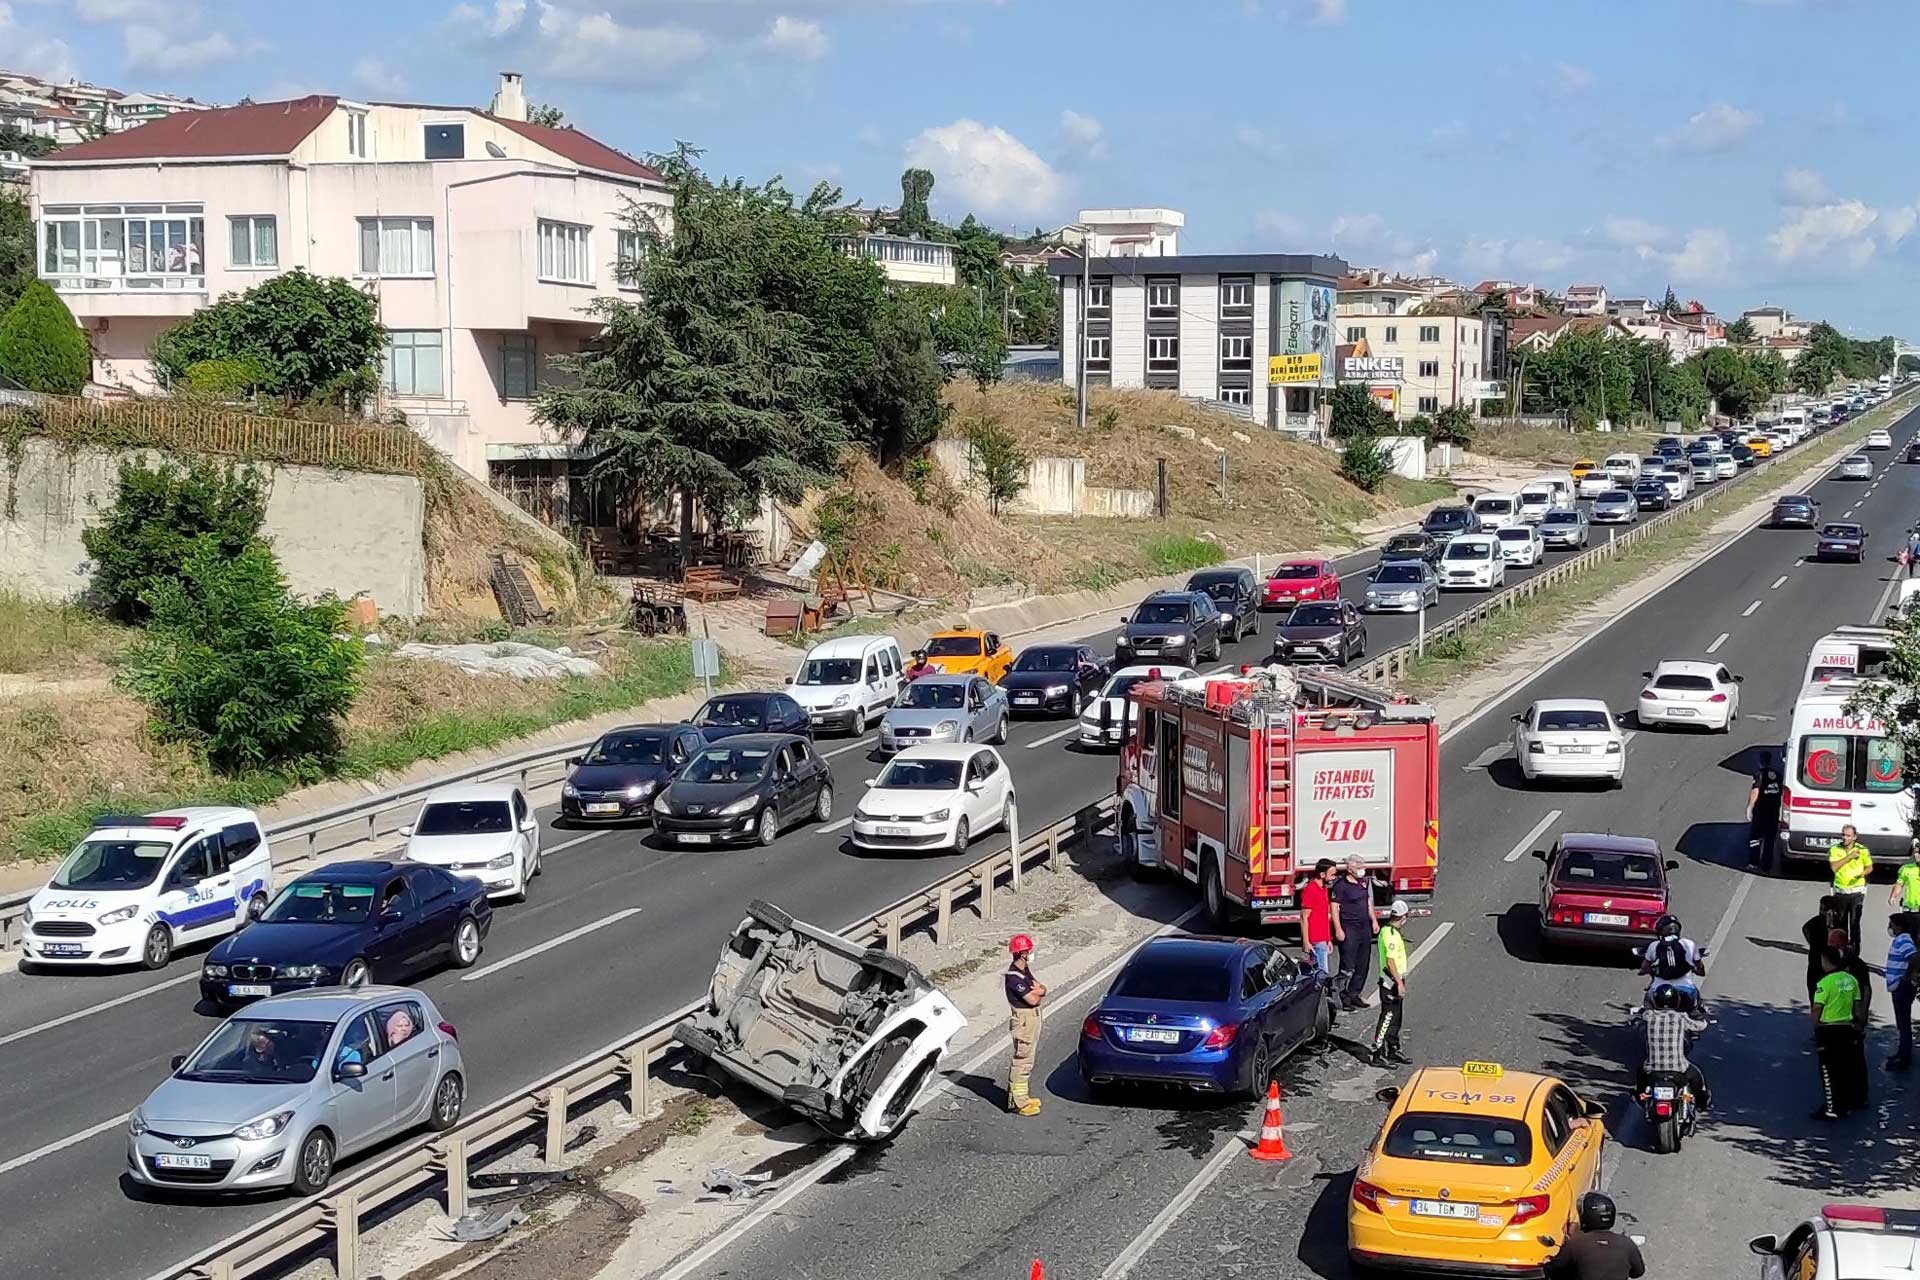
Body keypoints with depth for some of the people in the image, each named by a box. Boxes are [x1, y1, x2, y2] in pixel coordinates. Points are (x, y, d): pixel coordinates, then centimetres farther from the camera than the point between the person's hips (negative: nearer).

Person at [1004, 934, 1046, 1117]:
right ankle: (1017, 1103, -4)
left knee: (1025, 1060, 18)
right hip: (1023, 1020, -10)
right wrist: (1038, 992, -1)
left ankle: (1021, 1096, 28)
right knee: (1022, 1061, -7)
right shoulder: (1014, 976, -21)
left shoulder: (1024, 970, 10)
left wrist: (1037, 990, -13)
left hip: (1032, 1018, 10)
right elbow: (1032, 1000, -23)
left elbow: (1044, 989, 10)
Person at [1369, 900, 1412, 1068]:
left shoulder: (1387, 930, 12)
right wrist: (1399, 983, -23)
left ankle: (1393, 1051, 26)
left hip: (1394, 980, 10)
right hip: (1391, 982, -10)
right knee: (1388, 1017, -7)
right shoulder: (1392, 934, -20)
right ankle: (1378, 1054, -5)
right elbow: (1390, 961, -24)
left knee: (1396, 1018, 17)